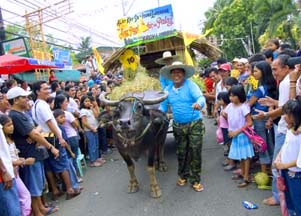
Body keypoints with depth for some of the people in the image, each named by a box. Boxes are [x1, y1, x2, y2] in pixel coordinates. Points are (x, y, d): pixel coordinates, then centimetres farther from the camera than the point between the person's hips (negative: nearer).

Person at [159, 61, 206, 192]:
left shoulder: (191, 85, -10)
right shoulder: (168, 90, 6)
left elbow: (201, 97, -25)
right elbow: (164, 105, 16)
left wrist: (199, 103, -48)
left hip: (195, 124, -4)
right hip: (178, 126, 4)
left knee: (195, 152, -1)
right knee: (181, 152, 15)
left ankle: (195, 180, 14)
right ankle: (183, 176, 34)